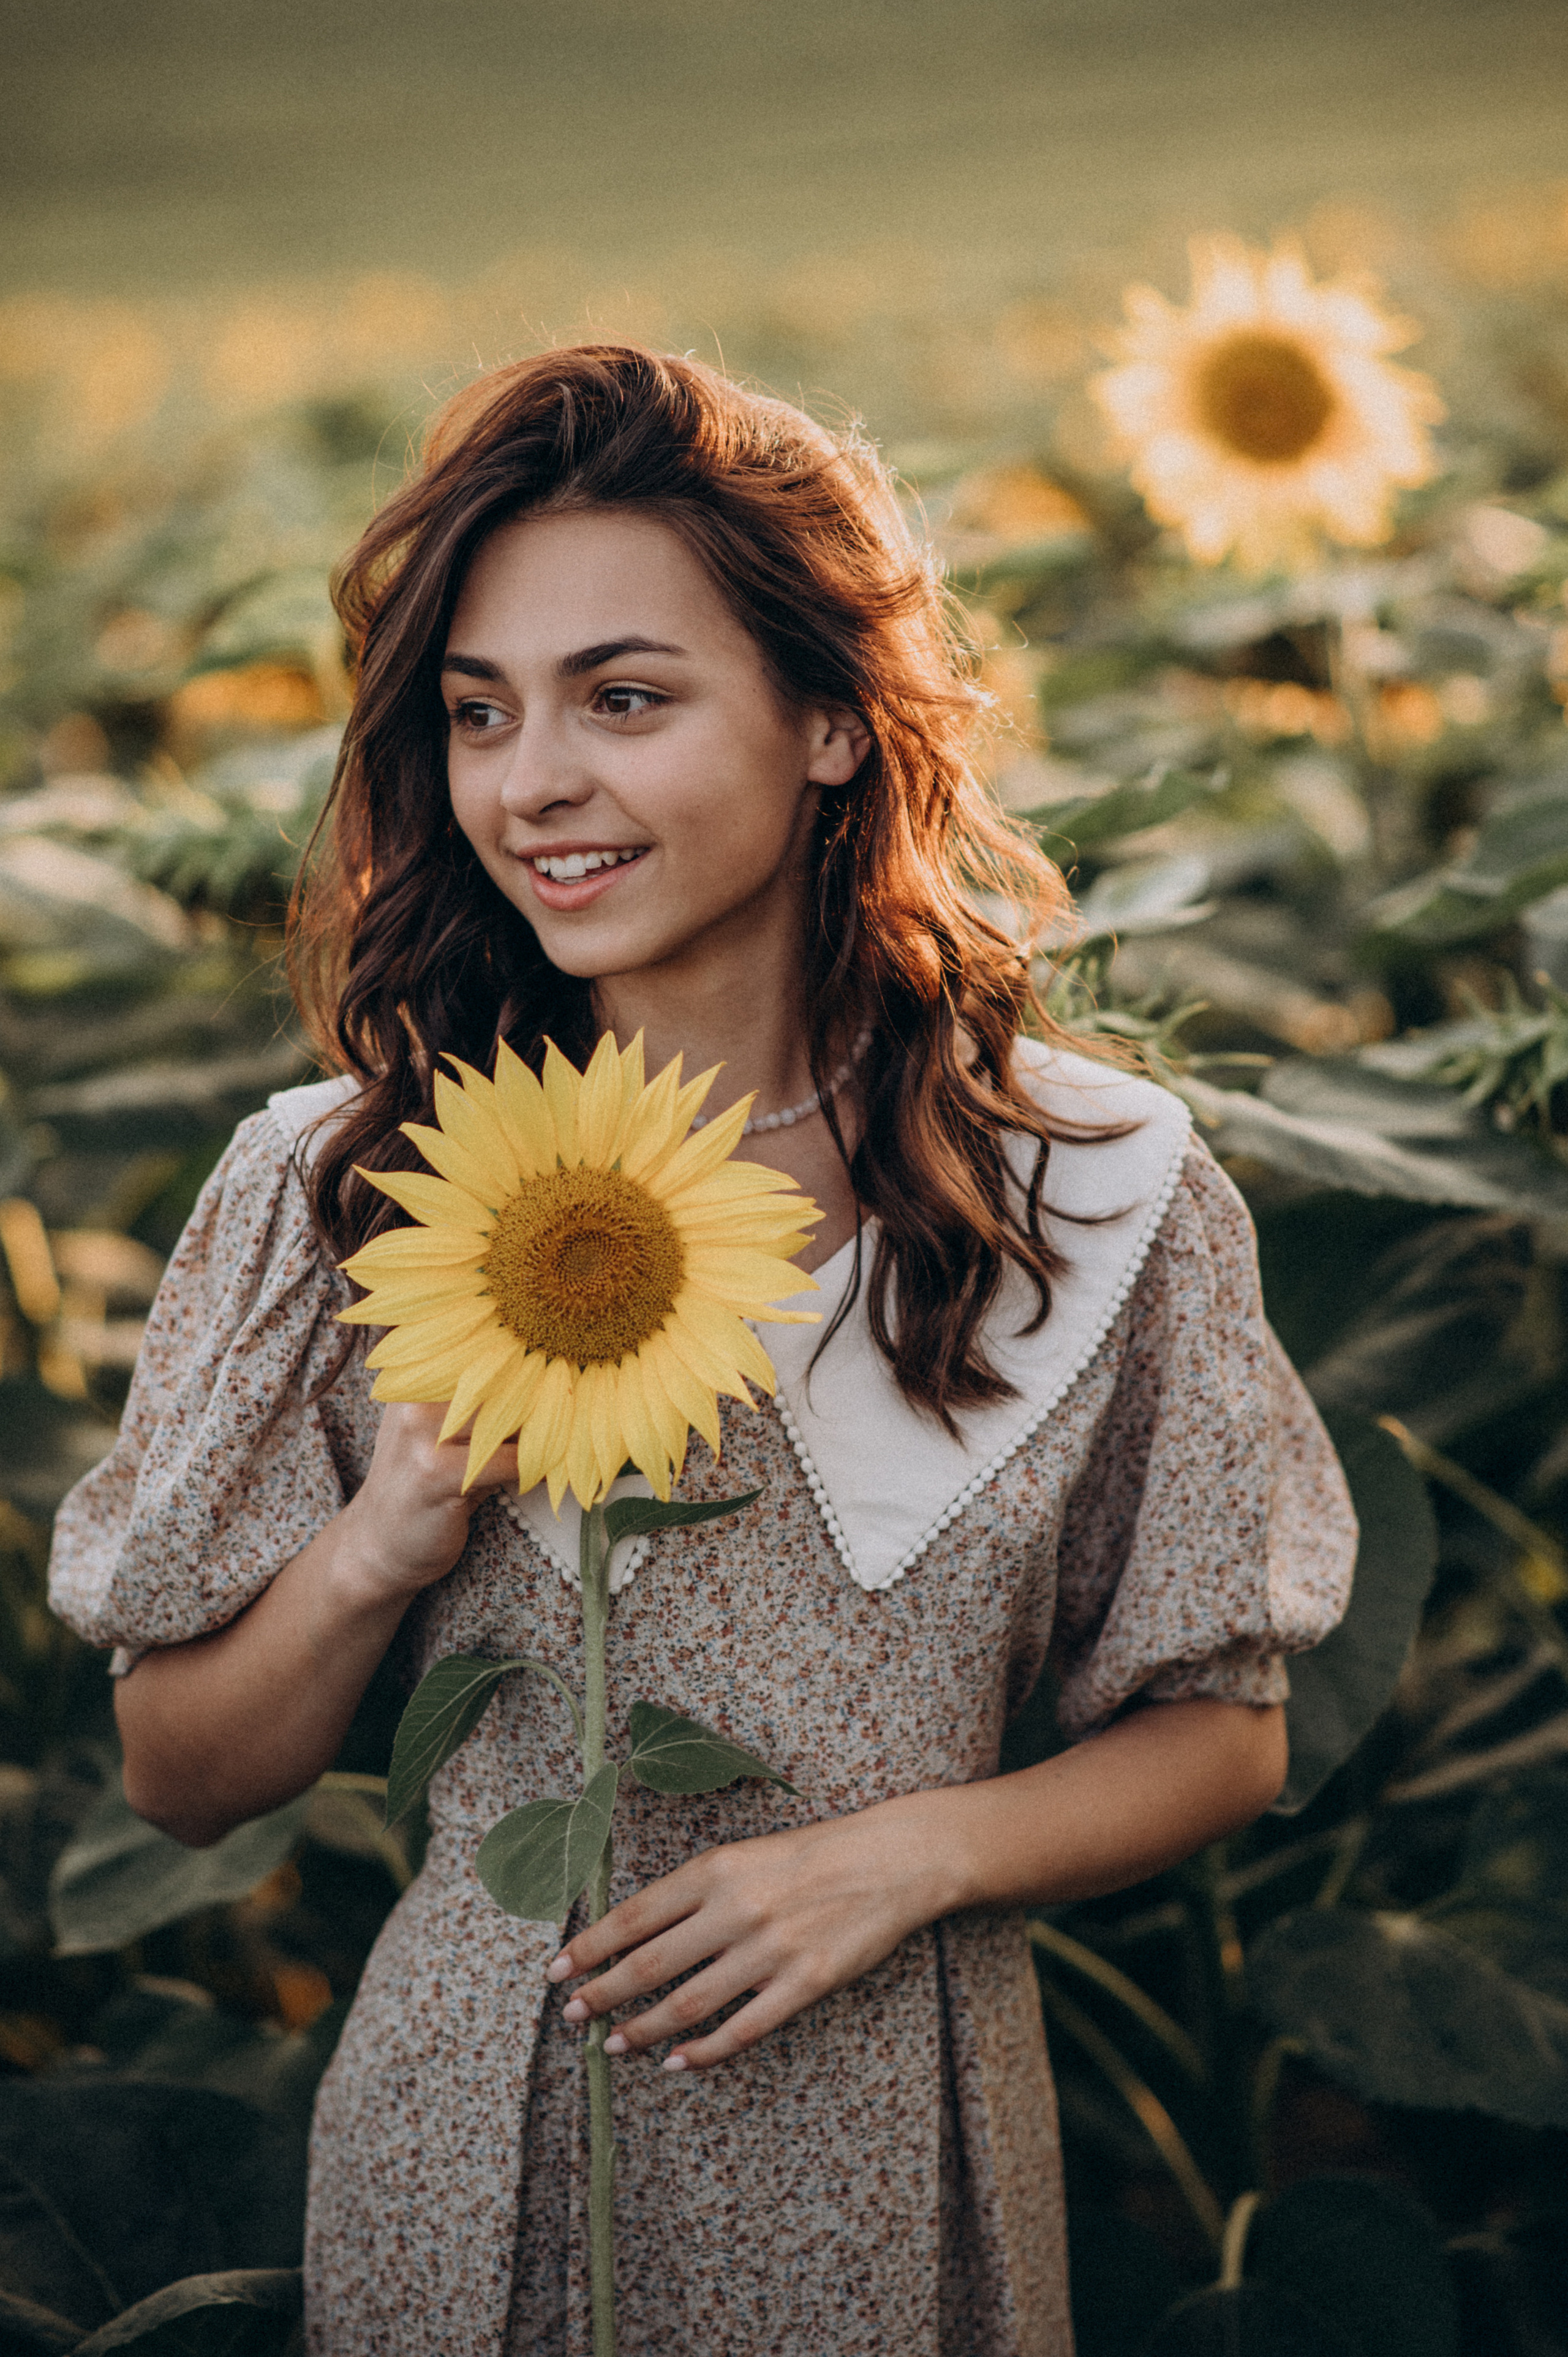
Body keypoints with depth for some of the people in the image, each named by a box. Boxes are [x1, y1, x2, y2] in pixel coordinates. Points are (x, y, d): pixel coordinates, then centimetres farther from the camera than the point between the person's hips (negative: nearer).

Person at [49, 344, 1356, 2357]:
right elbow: (182, 1780, -1)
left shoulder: (1104, 1191, -9)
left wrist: (914, 1850, -16)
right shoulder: (333, 1189, -9)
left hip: (888, 2151, 0)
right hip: (473, 2144, 0)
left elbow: (1221, 1733, 1)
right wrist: (375, 1552, -20)